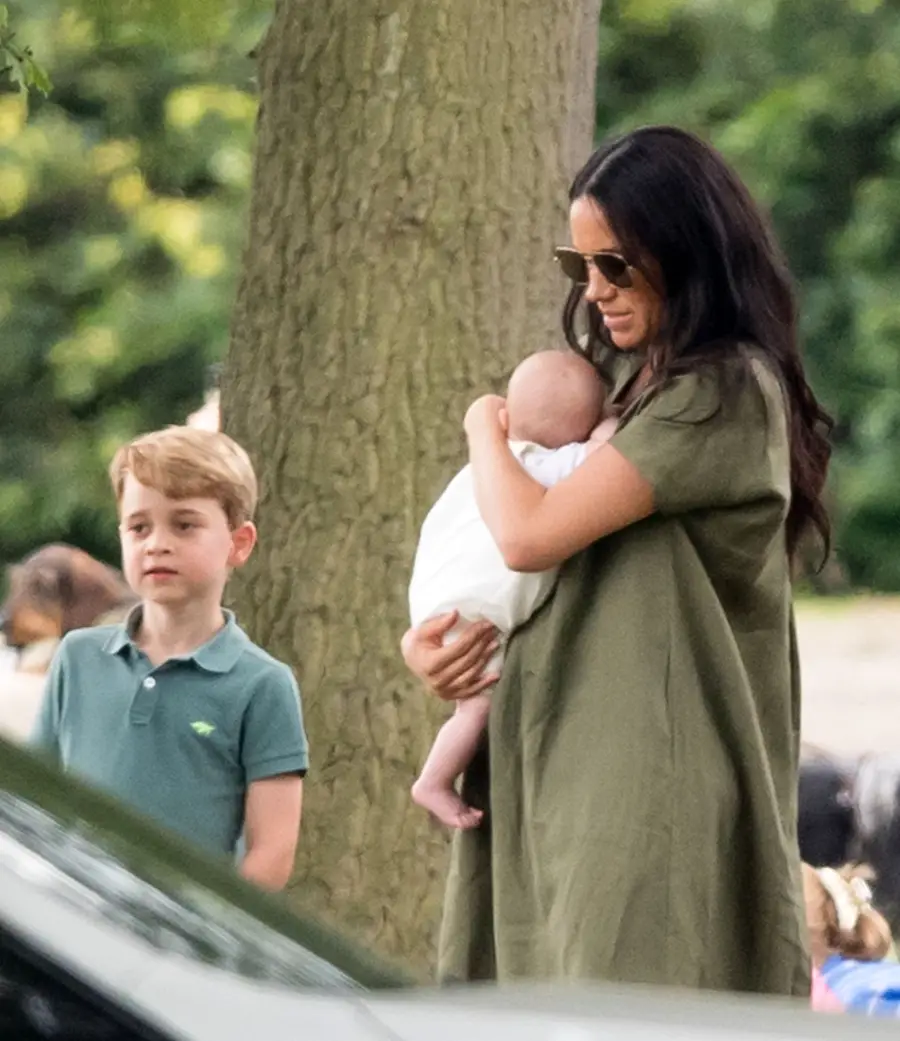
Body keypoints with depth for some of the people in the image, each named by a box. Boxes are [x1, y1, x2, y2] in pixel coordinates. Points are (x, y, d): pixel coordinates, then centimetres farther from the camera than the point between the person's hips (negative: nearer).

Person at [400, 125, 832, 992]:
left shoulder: (725, 395, -10)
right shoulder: (630, 384, 18)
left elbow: (529, 533, -16)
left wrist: (485, 429, 4)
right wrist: (425, 640, 3)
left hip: (660, 794, -9)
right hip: (571, 784, 9)